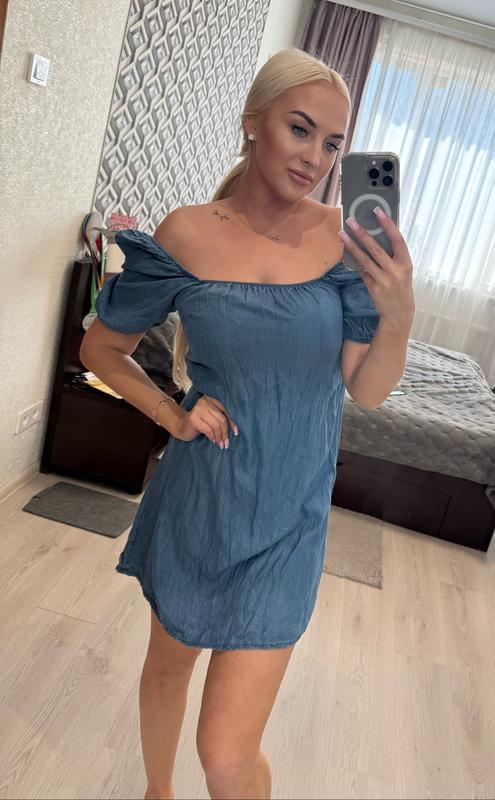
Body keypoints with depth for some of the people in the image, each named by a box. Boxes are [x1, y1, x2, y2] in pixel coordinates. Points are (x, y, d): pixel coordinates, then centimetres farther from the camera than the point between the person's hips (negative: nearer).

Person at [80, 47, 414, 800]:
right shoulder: (187, 235, -9)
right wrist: (172, 415, -11)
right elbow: (101, 347, 3)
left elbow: (366, 390, -6)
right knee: (168, 662, 25)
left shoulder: (344, 238, -7)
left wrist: (399, 318, -24)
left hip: (286, 521, -1)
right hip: (196, 504, 1)